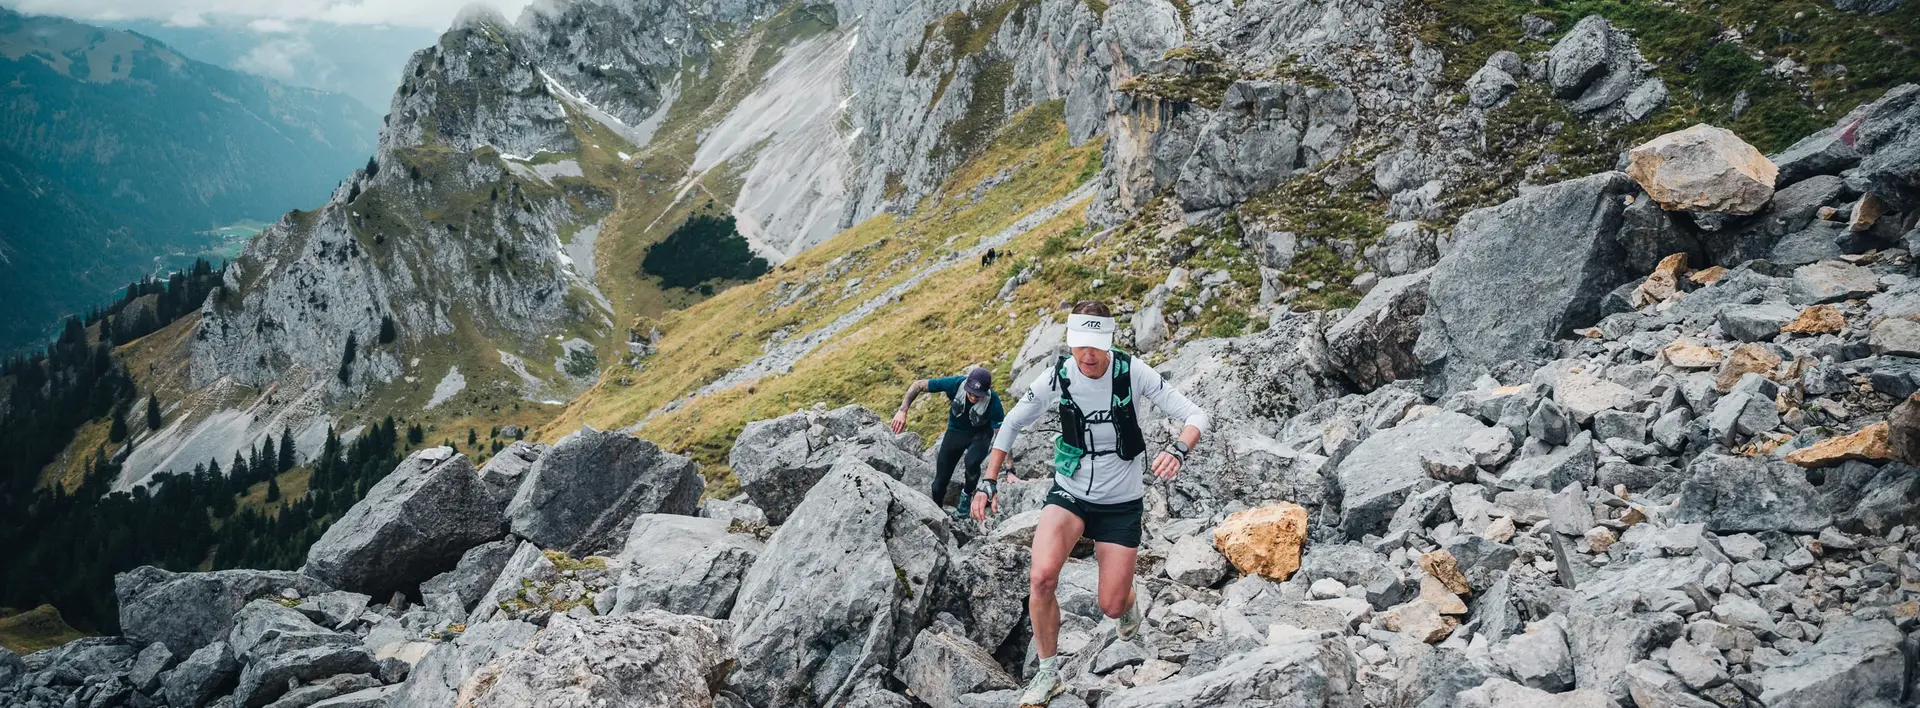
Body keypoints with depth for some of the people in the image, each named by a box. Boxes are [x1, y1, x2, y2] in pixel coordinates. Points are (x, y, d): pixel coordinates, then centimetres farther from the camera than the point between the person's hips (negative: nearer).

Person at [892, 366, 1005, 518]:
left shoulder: (993, 402, -33)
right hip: (955, 431, 2)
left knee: (971, 462, -34)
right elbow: (918, 385, -23)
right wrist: (902, 411, -34)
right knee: (939, 484, 1)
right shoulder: (956, 384, -31)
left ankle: (967, 495, -2)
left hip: (980, 434, -2)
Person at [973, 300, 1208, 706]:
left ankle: (1127, 601, 41)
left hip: (1121, 502, -1)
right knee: (1041, 577, -24)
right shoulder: (1058, 378, -12)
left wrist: (1178, 451, -38)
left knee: (1111, 606, 0)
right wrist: (989, 482, -3)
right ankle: (1048, 674, -4)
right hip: (1069, 493, 1)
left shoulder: (1133, 373, -17)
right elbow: (1013, 424, 3)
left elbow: (1194, 415, -17)